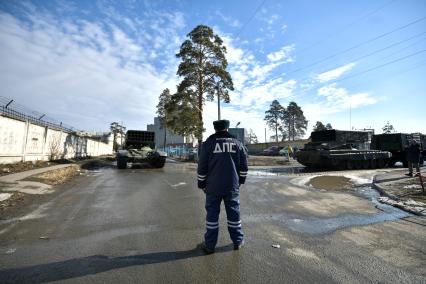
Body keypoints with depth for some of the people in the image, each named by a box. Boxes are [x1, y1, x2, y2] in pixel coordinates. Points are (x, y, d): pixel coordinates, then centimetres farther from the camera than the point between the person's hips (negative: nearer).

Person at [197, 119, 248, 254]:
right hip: (232, 187, 2)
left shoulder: (208, 143, -3)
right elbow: (244, 166, 6)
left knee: (212, 214, 8)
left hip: (213, 187, -2)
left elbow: (202, 167, -3)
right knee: (234, 213, 13)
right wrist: (241, 180, 18)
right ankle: (238, 241, 28)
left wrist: (202, 184, 8)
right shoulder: (237, 143, 3)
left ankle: (209, 245, 18)